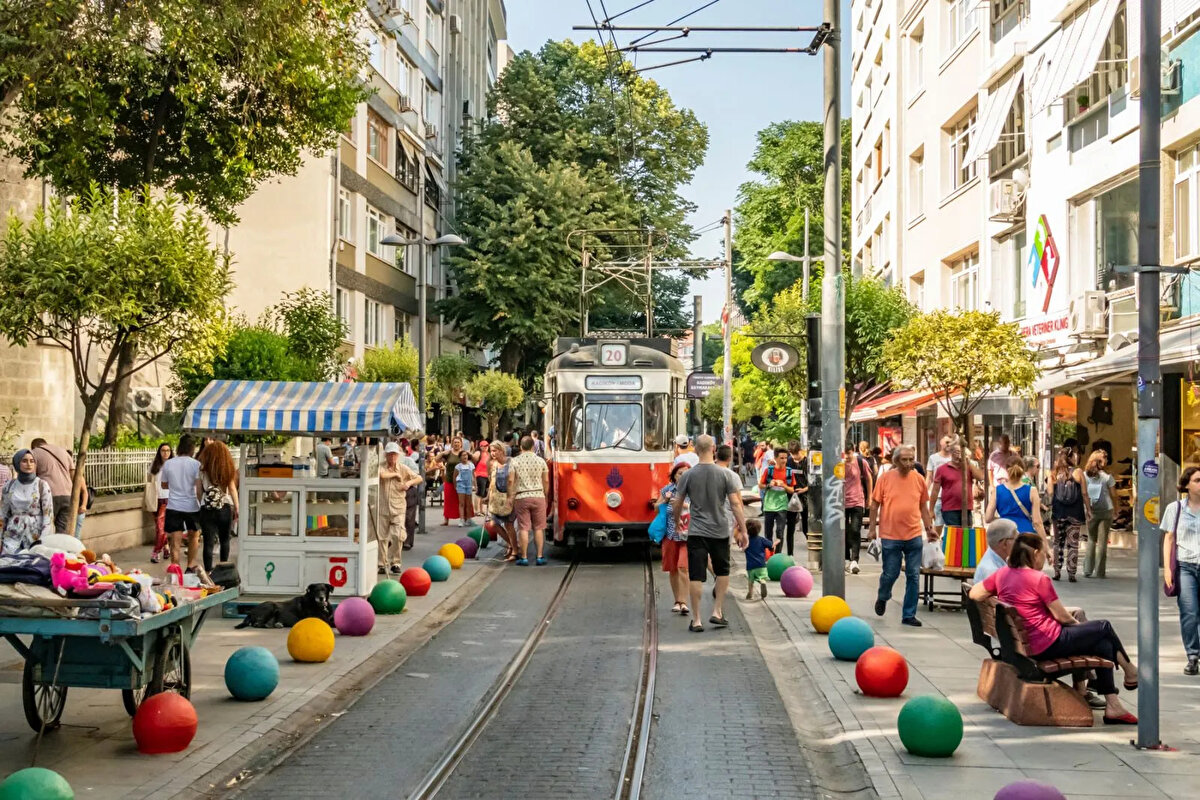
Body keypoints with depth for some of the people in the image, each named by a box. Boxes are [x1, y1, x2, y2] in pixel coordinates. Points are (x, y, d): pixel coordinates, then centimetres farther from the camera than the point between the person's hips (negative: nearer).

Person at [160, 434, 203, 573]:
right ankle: (191, 566, 23)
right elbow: (199, 488, -12)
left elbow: (163, 485, 14)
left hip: (174, 507, 1)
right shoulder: (195, 464, -8)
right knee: (194, 536, 21)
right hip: (191, 506, -1)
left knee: (176, 542, -1)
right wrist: (200, 504, 0)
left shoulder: (168, 464, 0)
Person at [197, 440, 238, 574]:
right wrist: (237, 509, 9)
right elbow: (232, 489, 3)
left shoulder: (203, 469, -3)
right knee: (225, 540, 17)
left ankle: (208, 571, -6)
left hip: (207, 509, -2)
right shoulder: (228, 469, 1)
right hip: (225, 508, 2)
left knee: (208, 542, -1)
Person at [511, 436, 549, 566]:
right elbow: (546, 481, 6)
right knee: (539, 528, 7)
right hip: (538, 496, 1)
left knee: (523, 529, 2)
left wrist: (511, 499, 6)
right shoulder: (540, 461, 2)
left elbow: (511, 482, -2)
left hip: (521, 498, -1)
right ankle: (540, 557, 8)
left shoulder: (514, 461, -1)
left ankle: (524, 558, 3)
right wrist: (545, 496, 18)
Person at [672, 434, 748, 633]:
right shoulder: (725, 474, -5)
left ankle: (696, 620, 0)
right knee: (722, 571, 20)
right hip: (719, 531, 0)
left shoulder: (688, 475, -3)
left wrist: (677, 523, 23)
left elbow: (677, 506, 5)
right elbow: (735, 504, -7)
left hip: (696, 533, 0)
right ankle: (717, 612, 15)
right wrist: (743, 530, -1)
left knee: (696, 576, 0)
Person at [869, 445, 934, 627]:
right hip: (890, 535, -2)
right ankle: (882, 598, 37)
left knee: (913, 576, 4)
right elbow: (875, 505, 2)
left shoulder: (918, 479, 3)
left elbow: (924, 506, 12)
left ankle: (909, 615, 13)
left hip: (914, 536, 2)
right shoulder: (885, 478, -4)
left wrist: (929, 528, 8)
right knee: (890, 574, 5)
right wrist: (873, 528, 0)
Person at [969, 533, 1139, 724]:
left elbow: (974, 594, 6)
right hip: (1047, 646, -8)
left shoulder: (1002, 574, 2)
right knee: (1104, 627, 10)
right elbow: (1062, 616, -11)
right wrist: (1077, 623, 10)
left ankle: (1113, 706, 13)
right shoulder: (1039, 579, -18)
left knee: (1103, 645, 15)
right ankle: (1131, 673, 34)